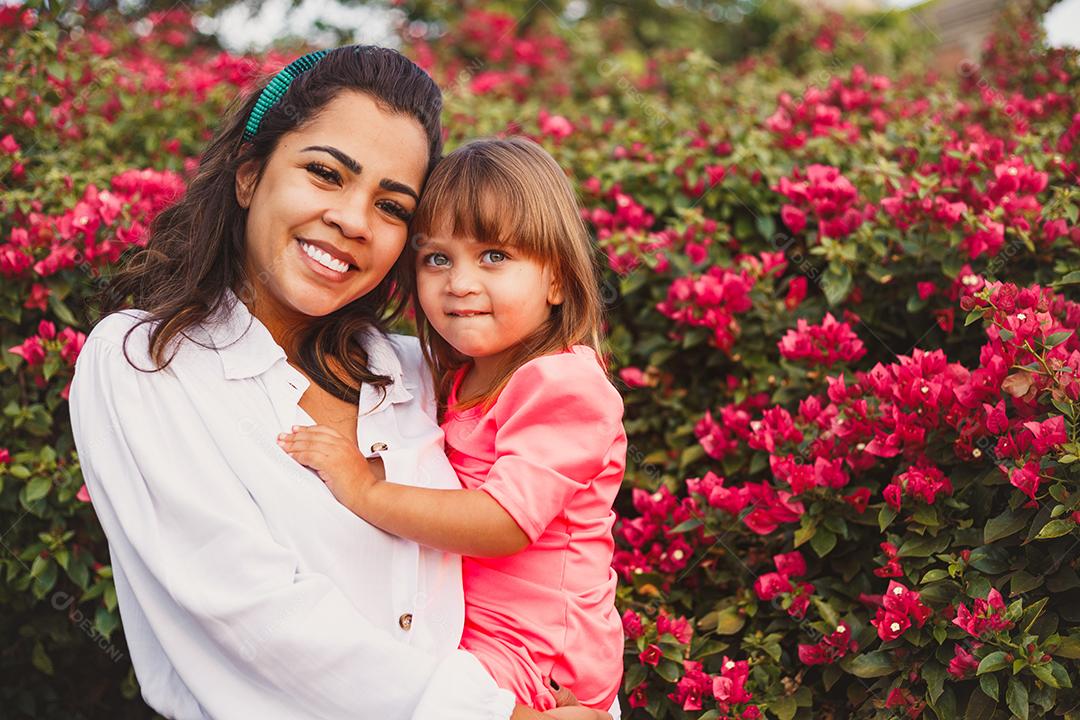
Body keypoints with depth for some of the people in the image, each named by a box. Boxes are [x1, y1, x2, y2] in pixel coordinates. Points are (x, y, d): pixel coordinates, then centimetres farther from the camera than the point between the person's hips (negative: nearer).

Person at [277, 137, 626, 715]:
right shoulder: (466, 377, 11)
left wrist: (364, 490, -24)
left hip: (527, 659, -9)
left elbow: (505, 523, -26)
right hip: (457, 630, 9)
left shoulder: (563, 385, -17)